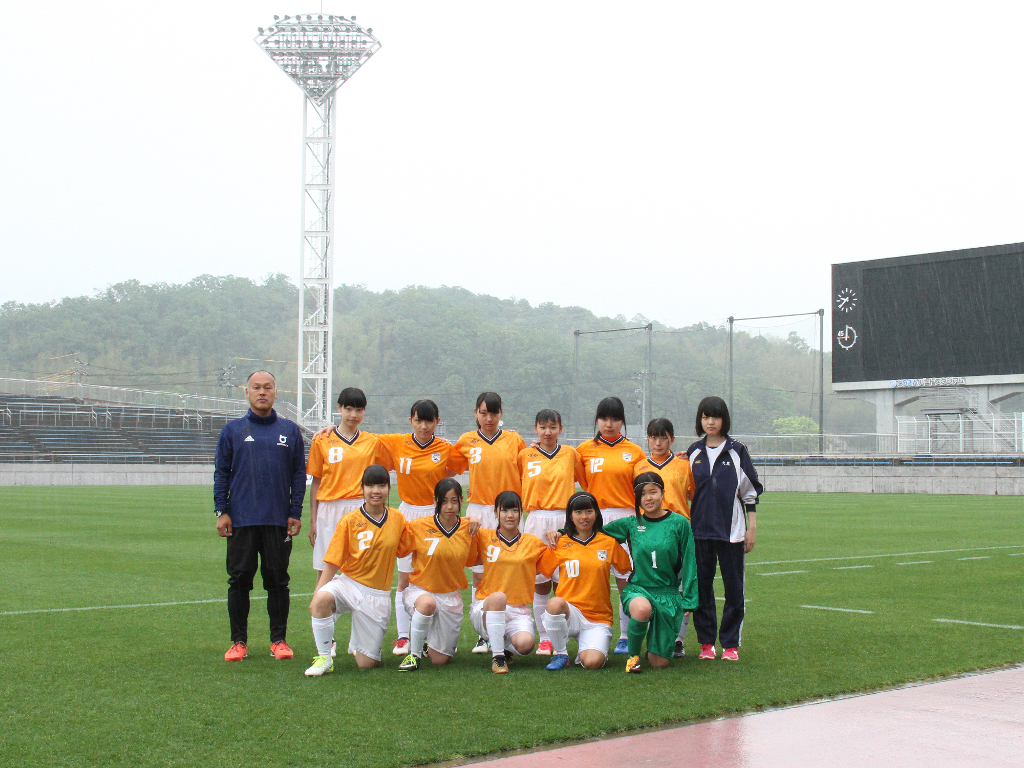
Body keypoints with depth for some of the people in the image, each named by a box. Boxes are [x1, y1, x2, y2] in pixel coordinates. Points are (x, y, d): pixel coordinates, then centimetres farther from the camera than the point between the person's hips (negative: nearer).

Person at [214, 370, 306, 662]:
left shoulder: (290, 431, 9)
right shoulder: (232, 430, 8)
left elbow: (299, 474, 8)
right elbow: (221, 472, 7)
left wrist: (295, 513, 1)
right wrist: (221, 511, -1)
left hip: (279, 520, 0)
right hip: (241, 520, 0)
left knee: (277, 580, 4)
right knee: (239, 580, 2)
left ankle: (278, 640, 13)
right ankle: (239, 641, 11)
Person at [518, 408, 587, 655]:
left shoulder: (570, 454, 8)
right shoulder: (525, 455, 8)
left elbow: (586, 482, 17)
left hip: (564, 520, 0)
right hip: (536, 521, 0)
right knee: (540, 581, 1)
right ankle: (544, 637, 10)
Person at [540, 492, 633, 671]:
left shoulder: (609, 543, 7)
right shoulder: (561, 543, 6)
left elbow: (630, 569, 14)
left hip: (598, 618, 0)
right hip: (569, 612, 0)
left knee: (592, 663, -26)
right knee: (555, 603, -37)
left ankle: (585, 650, 14)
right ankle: (561, 654, -10)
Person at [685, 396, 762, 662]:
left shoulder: (737, 451, 1)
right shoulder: (693, 452, 9)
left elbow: (750, 491, 2)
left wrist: (751, 527, -2)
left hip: (731, 530, -2)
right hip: (700, 530, 2)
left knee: (734, 587, 0)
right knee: (701, 587, 4)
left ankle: (731, 644, 8)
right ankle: (706, 642, 13)